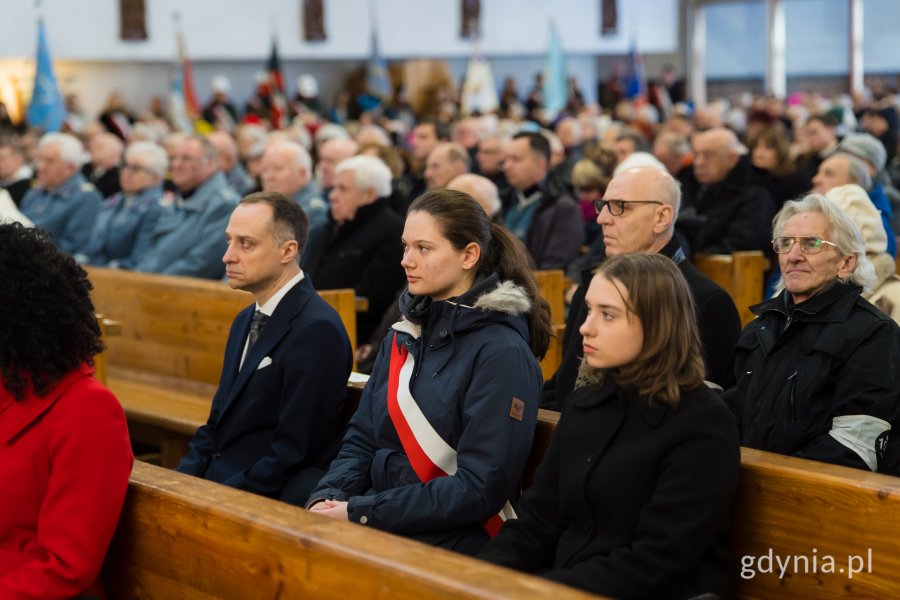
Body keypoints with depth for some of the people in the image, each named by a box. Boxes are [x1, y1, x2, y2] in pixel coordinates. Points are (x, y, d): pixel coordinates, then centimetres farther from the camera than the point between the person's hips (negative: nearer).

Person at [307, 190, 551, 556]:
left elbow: (480, 488, -15)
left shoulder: (502, 354, -10)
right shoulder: (402, 336, 14)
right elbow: (362, 439, 13)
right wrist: (328, 498, -8)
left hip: (451, 545, -6)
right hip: (376, 527, 6)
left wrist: (361, 513, -16)